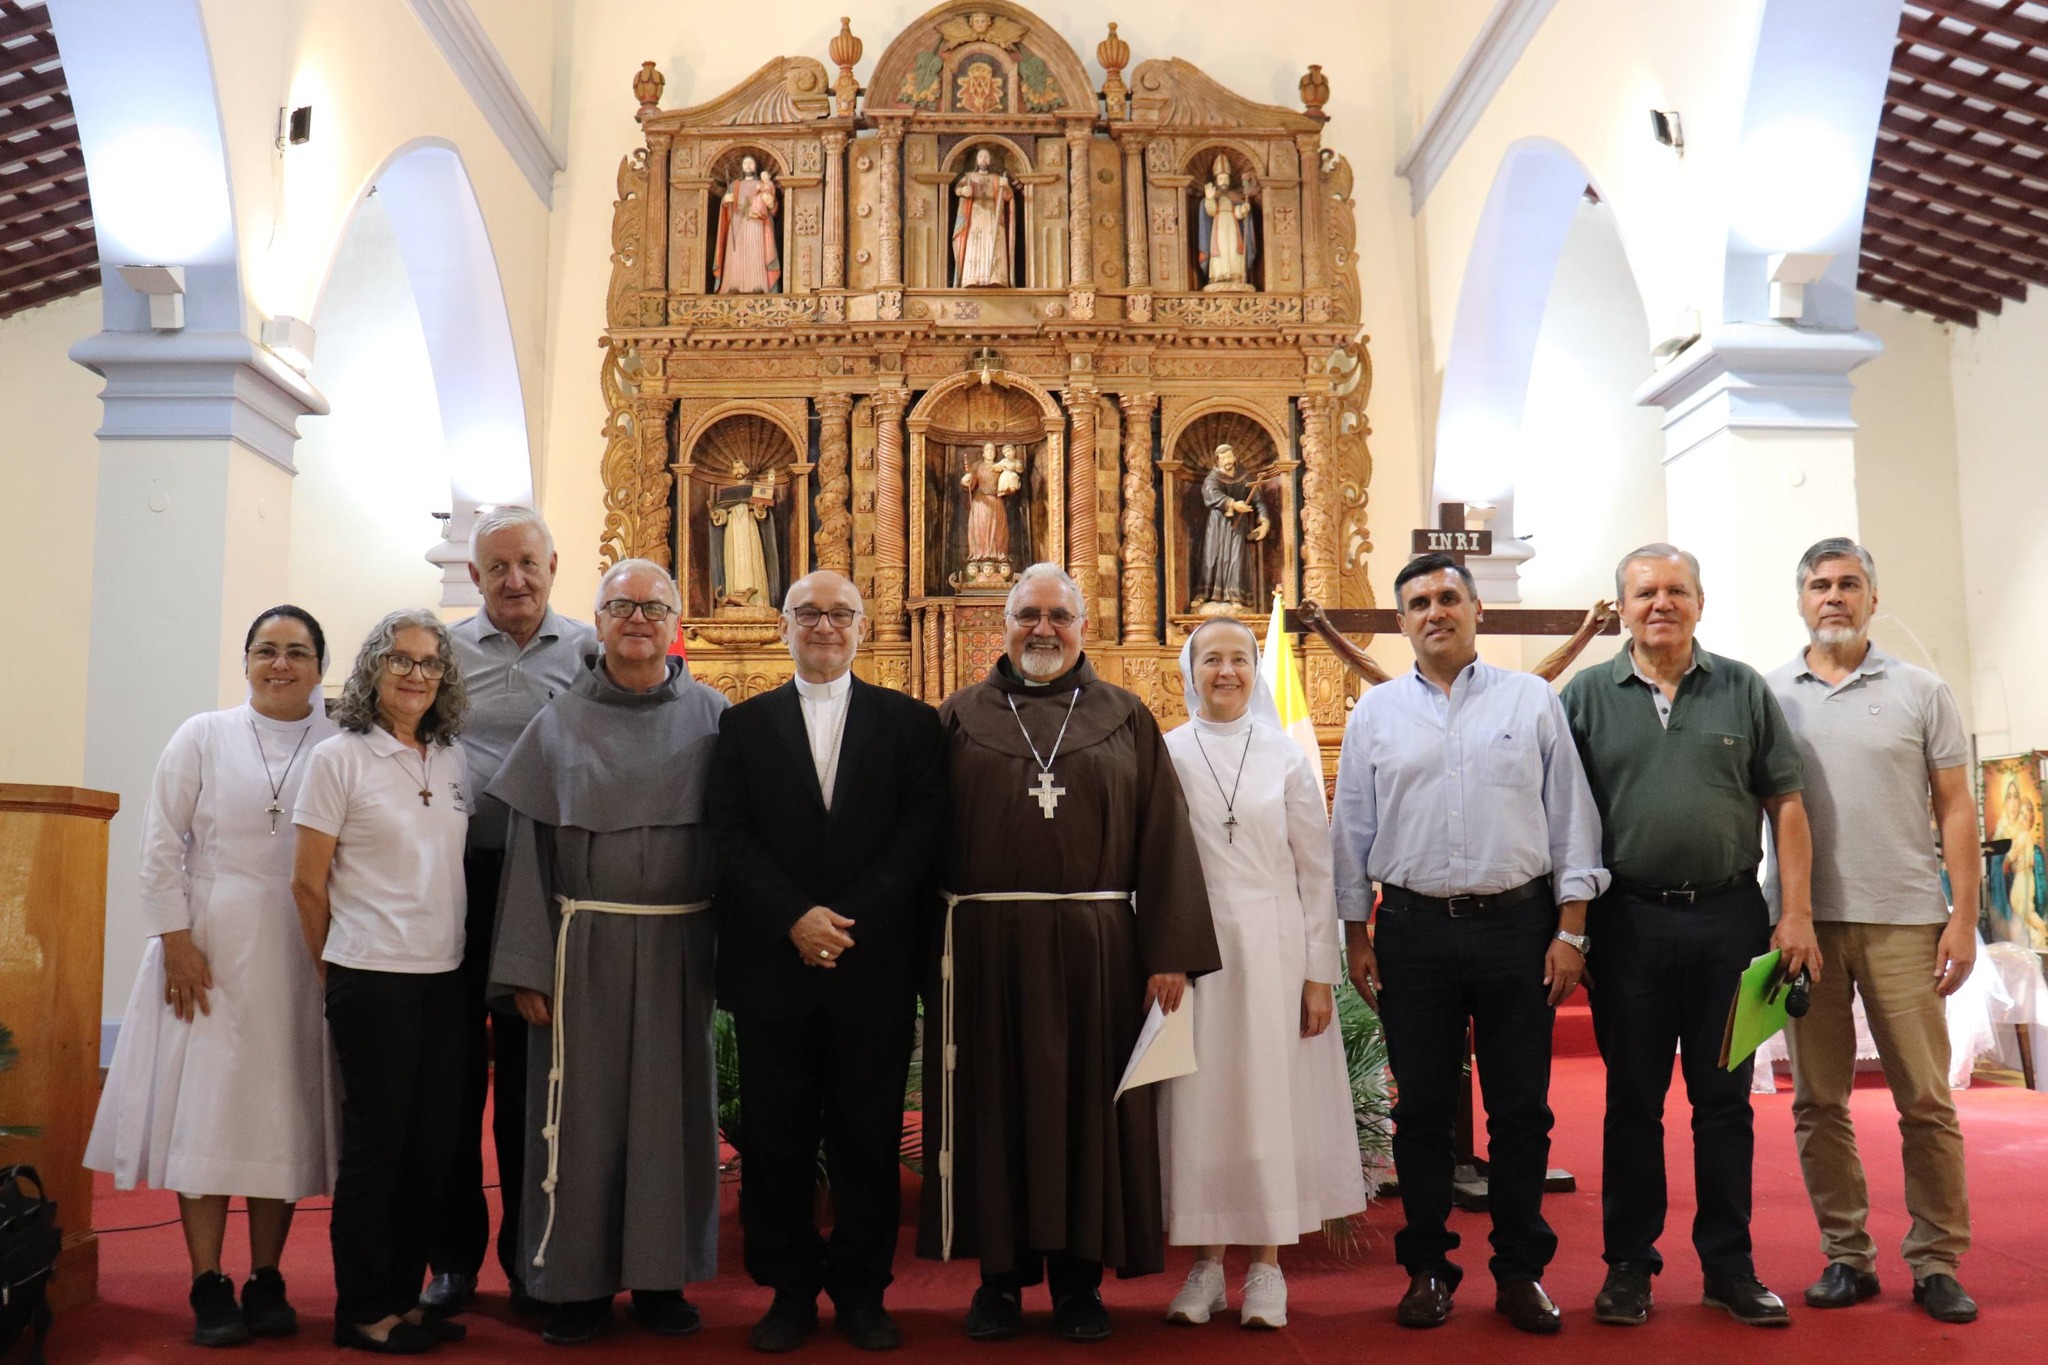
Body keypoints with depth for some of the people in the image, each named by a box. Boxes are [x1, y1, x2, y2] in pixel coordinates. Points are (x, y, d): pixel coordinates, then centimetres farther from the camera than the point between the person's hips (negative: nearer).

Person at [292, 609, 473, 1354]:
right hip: (372, 977, -5)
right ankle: (362, 1311, 17)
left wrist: (459, 949, 11)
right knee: (377, 1141, 4)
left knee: (433, 1143, 9)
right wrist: (337, 973, 3)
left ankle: (404, 1295, 23)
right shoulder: (339, 758, -6)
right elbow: (307, 882, -3)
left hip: (444, 977, 5)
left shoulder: (454, 761, 8)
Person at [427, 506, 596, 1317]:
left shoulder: (590, 653, 4)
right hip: (455, 880, 1)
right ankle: (453, 1254, 20)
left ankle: (530, 1251, 22)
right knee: (456, 1068, 7)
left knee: (532, 1072, 9)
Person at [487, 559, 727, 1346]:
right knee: (582, 1106, 4)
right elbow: (529, 850, 1)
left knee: (672, 1104, 8)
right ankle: (578, 1279, 17)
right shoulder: (559, 726, 3)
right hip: (585, 945, 0)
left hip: (679, 947, 0)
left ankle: (661, 1276, 21)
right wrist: (527, 969, -5)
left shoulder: (713, 720, 2)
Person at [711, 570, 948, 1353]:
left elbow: (921, 831, -2)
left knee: (869, 1139, 6)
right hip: (772, 966, 1)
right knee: (775, 1140, 6)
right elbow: (731, 835, 0)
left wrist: (850, 921, -12)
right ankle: (790, 1289, 19)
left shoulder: (909, 722, 7)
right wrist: (796, 916, -13)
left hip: (875, 966, 0)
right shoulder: (744, 725, 10)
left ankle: (862, 1290, 19)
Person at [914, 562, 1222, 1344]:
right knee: (995, 1108, 6)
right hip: (986, 948, 0)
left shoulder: (1126, 719, 7)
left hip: (1096, 948, 0)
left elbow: (1163, 839, 2)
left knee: (1087, 1107, 6)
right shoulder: (961, 717, 8)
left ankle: (1079, 1275, 18)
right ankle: (1000, 1274, 18)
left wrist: (1171, 953, -5)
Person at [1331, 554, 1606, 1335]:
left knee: (1521, 1109, 5)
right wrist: (1356, 937, 5)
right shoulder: (1375, 713, 8)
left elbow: (1571, 820, 3)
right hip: (1413, 928, 1)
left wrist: (1571, 932, -2)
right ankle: (1428, 1270, 20)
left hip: (1517, 925, -1)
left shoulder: (1532, 702, 5)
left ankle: (1520, 1271, 19)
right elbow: (1352, 831, 9)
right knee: (1422, 1110, 7)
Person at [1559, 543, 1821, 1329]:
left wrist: (1796, 912, -3)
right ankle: (1628, 1263, 18)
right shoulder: (1586, 697, 4)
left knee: (1725, 1100, 8)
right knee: (1632, 1101, 7)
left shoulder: (1744, 691, 7)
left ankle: (1729, 1264, 20)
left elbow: (1785, 804, 5)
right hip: (1628, 921, -1)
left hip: (1729, 918, 1)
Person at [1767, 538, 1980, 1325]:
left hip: (1904, 921, -1)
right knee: (1818, 1102, 6)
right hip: (1803, 921, 1)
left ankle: (1936, 1261, 13)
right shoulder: (1766, 697, 7)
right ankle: (1846, 1254, 16)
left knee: (1925, 1100, 1)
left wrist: (1964, 916, -2)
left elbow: (1955, 809, 5)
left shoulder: (1921, 693, 5)